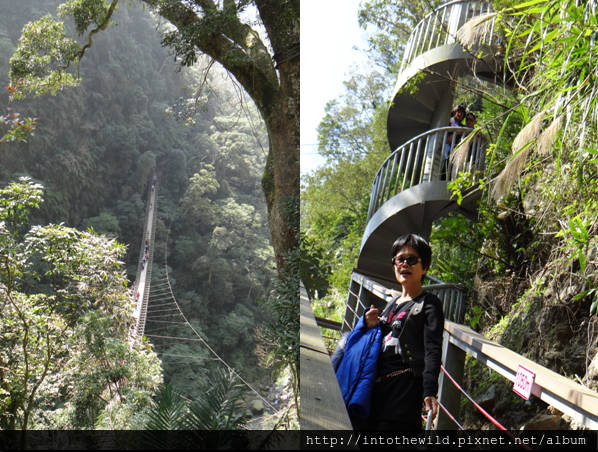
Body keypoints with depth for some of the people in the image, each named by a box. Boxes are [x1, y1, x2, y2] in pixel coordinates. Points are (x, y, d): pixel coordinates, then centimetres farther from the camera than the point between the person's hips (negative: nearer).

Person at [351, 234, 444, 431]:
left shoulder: (429, 304, -1)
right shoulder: (392, 303, 21)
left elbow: (433, 350, -12)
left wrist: (429, 391, -25)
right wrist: (370, 325, 4)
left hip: (406, 385, -7)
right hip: (376, 385, 7)